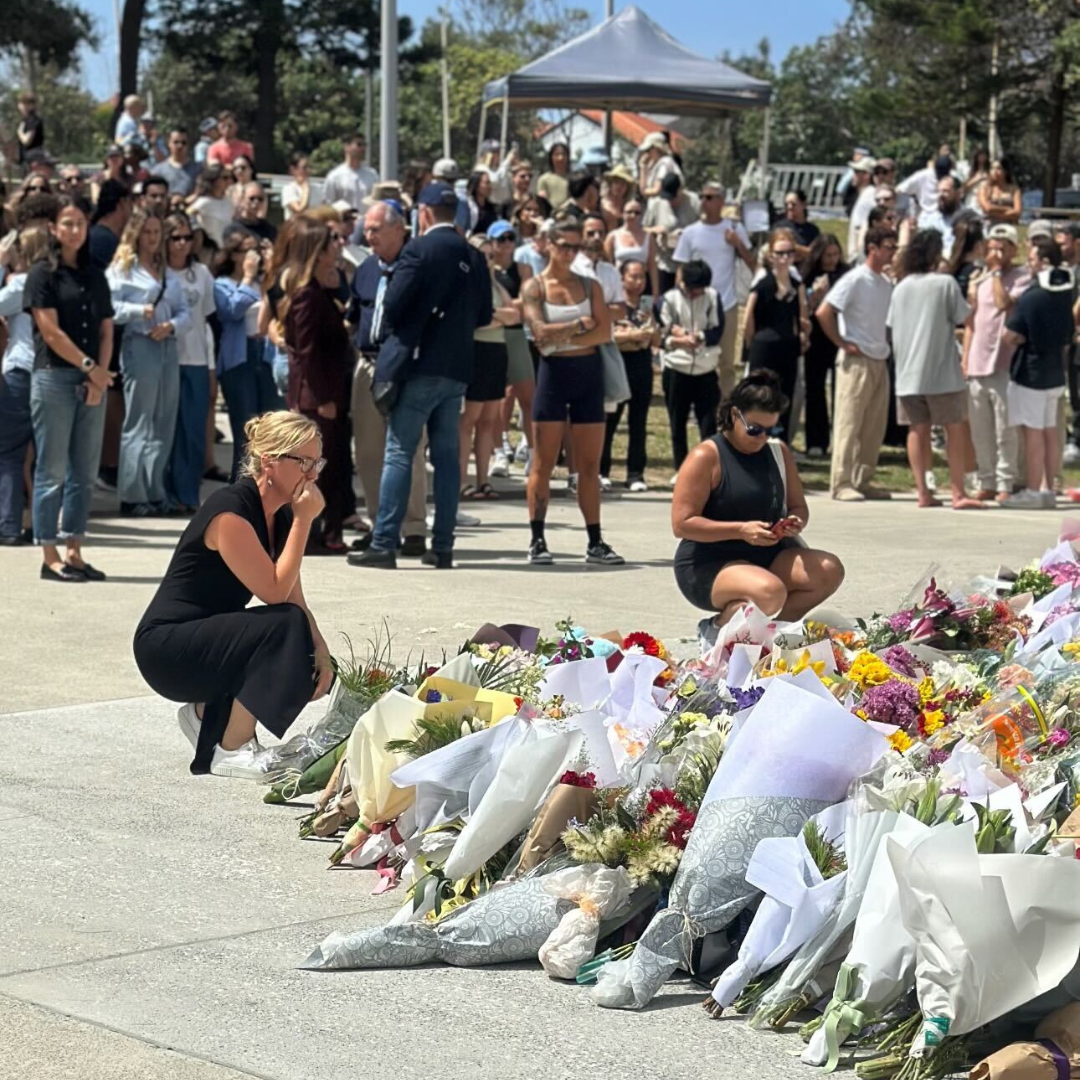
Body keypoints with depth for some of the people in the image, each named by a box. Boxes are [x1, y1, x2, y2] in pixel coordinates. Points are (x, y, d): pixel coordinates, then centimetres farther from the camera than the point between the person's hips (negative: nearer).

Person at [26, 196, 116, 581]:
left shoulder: (95, 276, 14)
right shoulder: (43, 273, -3)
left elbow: (106, 331, 11)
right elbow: (50, 331, -10)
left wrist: (101, 373, -4)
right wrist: (88, 366, -11)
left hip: (93, 380, 6)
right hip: (54, 377, -6)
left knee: (85, 472, 6)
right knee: (52, 470, -3)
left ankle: (73, 552, 11)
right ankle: (50, 557, 0)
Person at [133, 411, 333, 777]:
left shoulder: (281, 514, 5)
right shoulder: (231, 511, -22)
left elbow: (296, 600, 3)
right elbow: (275, 592, -25)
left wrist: (320, 649, -13)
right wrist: (304, 520, -22)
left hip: (207, 642, 9)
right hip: (165, 647, -9)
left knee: (312, 668, -6)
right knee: (284, 628, -26)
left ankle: (206, 713, 14)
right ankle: (231, 752, -16)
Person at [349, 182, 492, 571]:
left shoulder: (421, 248, -10)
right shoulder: (474, 256, 9)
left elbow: (393, 302, -14)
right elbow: (483, 315, 13)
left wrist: (389, 334, 5)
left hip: (419, 363, -6)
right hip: (456, 367, 6)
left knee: (399, 454, -4)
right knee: (447, 456, 8)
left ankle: (384, 543, -7)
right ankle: (442, 546, 8)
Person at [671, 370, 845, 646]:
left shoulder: (778, 452, 10)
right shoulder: (706, 457, -10)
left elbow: (799, 507, 18)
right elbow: (681, 524, -16)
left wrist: (795, 523, -7)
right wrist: (741, 530, -23)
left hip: (767, 556, 7)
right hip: (708, 566, -7)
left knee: (829, 570, -18)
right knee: (770, 592, -36)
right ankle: (717, 628, -6)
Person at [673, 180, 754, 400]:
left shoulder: (734, 229, 1)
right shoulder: (691, 233, 0)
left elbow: (751, 263, 2)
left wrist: (738, 244, -14)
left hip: (727, 305, 0)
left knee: (727, 363, 9)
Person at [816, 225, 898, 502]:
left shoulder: (887, 283, 11)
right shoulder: (855, 279, -11)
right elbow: (823, 313, -17)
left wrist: (886, 342, 10)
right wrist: (843, 344, -13)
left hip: (879, 361, 8)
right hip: (856, 361, -8)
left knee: (875, 426, 9)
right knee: (849, 423, -7)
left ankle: (863, 481, 16)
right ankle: (842, 484, -6)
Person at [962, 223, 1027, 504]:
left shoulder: (1022, 276, 0)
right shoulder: (978, 281, 18)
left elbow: (1004, 302, -17)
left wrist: (997, 271, -8)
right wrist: (965, 359, 14)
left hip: (1004, 365, -6)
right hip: (977, 365, 6)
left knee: (1006, 432, -5)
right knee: (980, 432, 8)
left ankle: (1005, 485, 0)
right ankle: (986, 483, 15)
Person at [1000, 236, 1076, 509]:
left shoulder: (1032, 297, -18)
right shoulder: (1065, 294, 6)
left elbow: (1010, 336, -18)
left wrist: (1022, 339, 0)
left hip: (1030, 372, -8)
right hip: (1056, 371, 8)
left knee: (1032, 433, -4)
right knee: (1050, 432, 11)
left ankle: (1033, 493, -2)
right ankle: (1048, 489, 16)